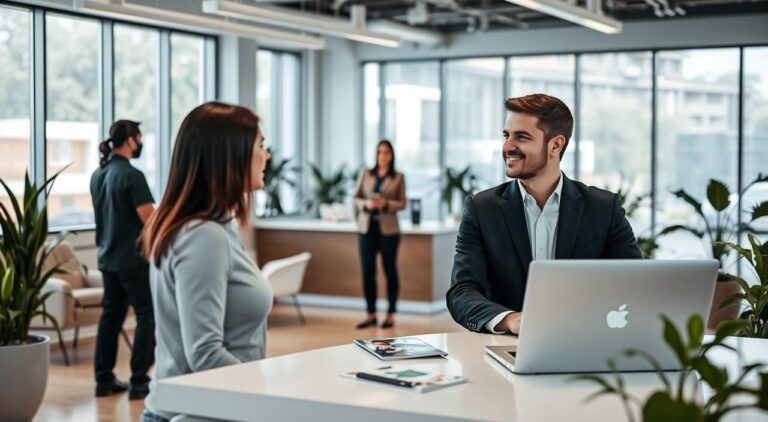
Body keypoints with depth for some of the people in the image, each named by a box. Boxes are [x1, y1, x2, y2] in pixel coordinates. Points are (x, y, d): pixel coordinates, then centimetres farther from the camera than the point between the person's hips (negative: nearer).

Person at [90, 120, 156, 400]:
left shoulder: (97, 175, 9)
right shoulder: (132, 175, -17)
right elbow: (149, 219, -19)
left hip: (107, 257, 8)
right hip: (133, 258, -8)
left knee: (110, 315, 14)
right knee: (147, 316, -1)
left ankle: (104, 379, 17)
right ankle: (139, 383, -2)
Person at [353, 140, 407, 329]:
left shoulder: (398, 177, 3)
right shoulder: (365, 173, 8)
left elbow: (402, 203, 0)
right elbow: (356, 197, 7)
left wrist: (386, 204, -18)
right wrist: (366, 204, -13)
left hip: (388, 228, -2)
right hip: (366, 226, 2)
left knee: (390, 270, 3)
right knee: (367, 270, 1)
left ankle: (390, 315, 10)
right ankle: (371, 314, 9)